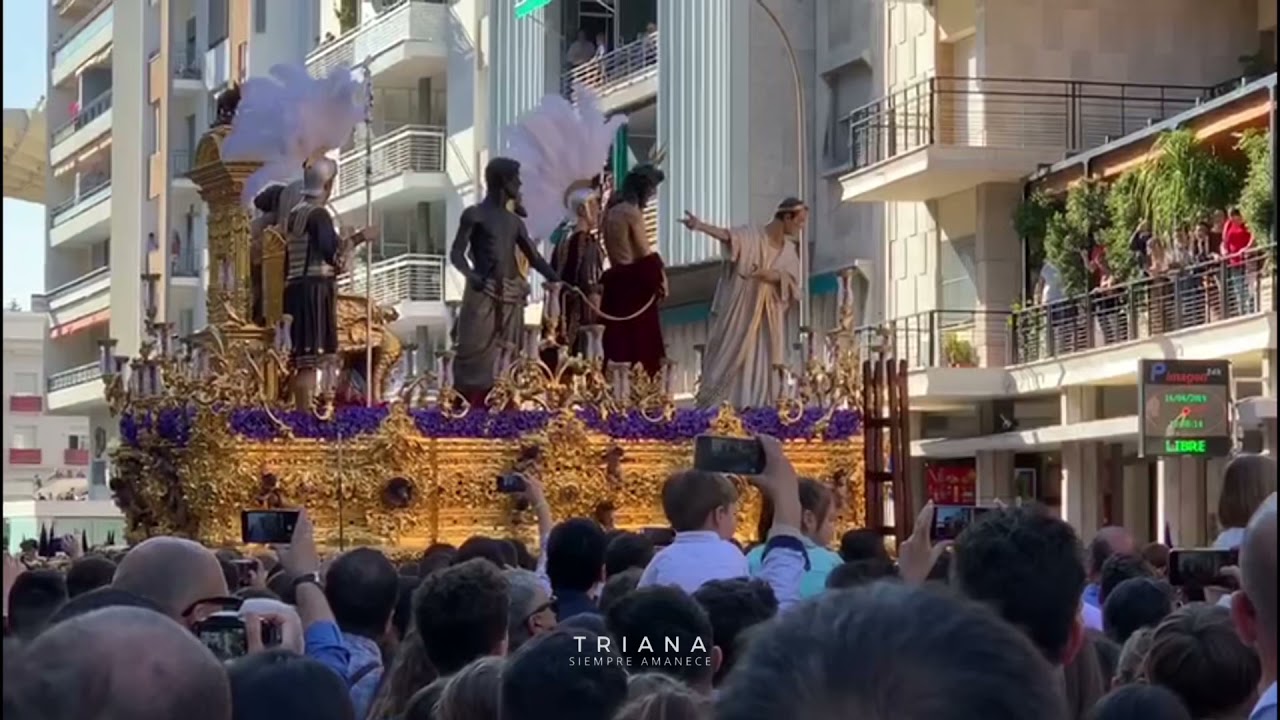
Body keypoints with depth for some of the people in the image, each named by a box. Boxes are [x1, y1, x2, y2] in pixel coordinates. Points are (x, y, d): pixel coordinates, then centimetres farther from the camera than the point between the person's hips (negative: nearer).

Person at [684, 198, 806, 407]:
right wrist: (699, 225, -48)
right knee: (729, 360, -4)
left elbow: (791, 279, -7)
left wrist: (768, 275, -28)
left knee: (761, 370, 3)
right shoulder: (751, 237, -8)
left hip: (768, 320, 5)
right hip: (739, 314, -5)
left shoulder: (790, 251, 9)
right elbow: (727, 235, -27)